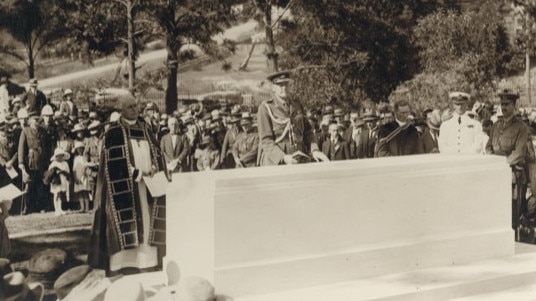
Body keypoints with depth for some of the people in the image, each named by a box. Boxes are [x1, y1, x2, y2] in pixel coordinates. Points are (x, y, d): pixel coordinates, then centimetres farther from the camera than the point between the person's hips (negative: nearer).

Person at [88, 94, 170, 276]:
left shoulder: (145, 129, 14)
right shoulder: (114, 132, -4)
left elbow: (156, 152, 12)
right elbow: (113, 162, -12)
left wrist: (154, 168, -9)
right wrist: (137, 173, -16)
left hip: (148, 185, 5)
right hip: (124, 186, -5)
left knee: (148, 221, 2)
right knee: (126, 225, -9)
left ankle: (147, 261, 5)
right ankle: (124, 264, -8)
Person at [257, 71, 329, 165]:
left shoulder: (297, 107, 14)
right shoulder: (265, 108, -2)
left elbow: (307, 132, 17)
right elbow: (266, 140, -8)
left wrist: (314, 150, -2)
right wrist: (283, 157, -21)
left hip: (300, 161, 4)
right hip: (276, 162, -4)